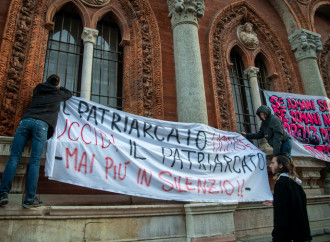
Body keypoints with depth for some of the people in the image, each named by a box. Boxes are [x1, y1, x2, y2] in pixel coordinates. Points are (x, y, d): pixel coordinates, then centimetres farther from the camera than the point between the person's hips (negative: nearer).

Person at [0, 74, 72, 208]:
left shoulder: (37, 90, 28)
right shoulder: (57, 94, 20)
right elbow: (69, 94, 41)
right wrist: (59, 88, 55)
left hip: (25, 121, 3)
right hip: (41, 124, -3)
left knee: (14, 157, 1)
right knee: (35, 162, -7)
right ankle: (30, 199, -9)